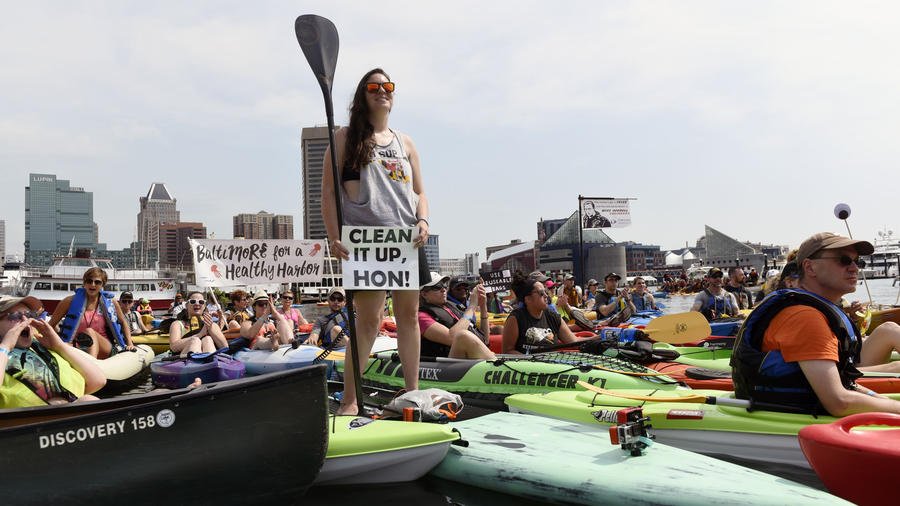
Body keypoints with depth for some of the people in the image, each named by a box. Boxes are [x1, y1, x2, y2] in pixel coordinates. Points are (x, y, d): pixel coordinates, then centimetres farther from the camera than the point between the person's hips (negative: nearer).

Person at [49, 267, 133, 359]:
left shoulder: (110, 302, 5)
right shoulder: (71, 301, 2)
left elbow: (123, 323, 19)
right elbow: (51, 325, 10)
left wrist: (129, 343, 8)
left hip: (105, 350, 1)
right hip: (78, 349, 0)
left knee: (89, 332, -33)